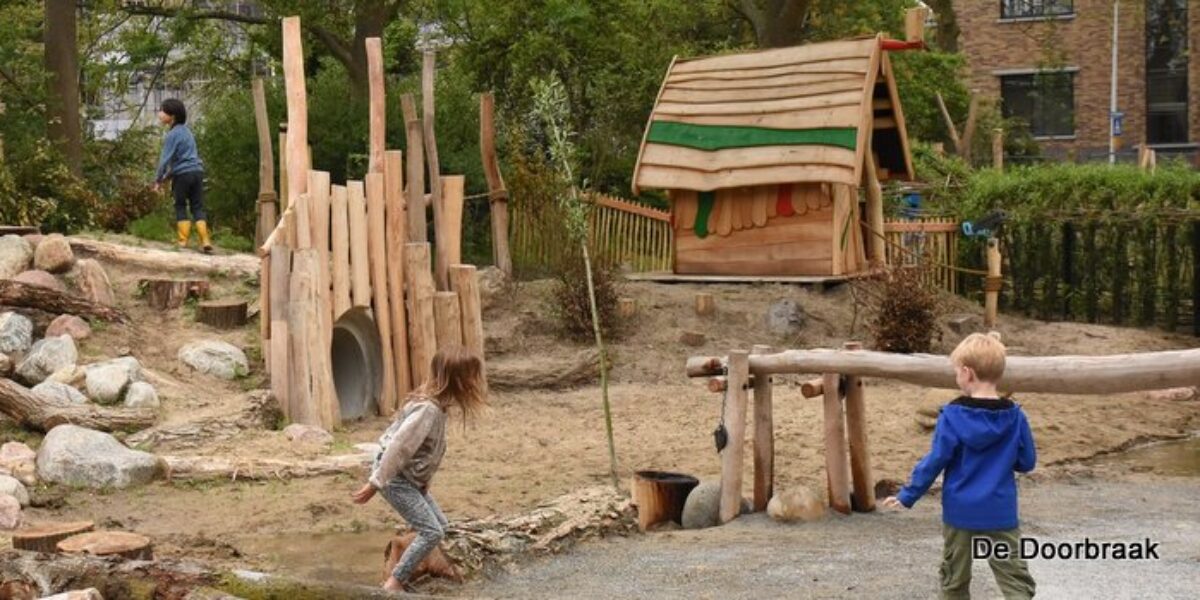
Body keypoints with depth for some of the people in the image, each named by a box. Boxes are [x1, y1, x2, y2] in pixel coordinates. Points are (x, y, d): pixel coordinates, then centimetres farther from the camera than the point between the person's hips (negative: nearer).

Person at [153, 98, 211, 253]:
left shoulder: (173, 134, -9)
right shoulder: (186, 131, 16)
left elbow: (165, 159, -10)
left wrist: (158, 180, -2)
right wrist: (167, 175, 26)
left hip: (182, 174, -6)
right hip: (197, 171, 6)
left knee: (180, 207, 5)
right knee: (198, 207, 5)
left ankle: (183, 241, 3)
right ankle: (205, 241, -4)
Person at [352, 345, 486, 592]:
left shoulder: (436, 403, 3)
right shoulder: (428, 409, -27)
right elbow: (398, 447, -28)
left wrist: (424, 479, 17)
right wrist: (374, 484, -26)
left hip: (410, 477, 10)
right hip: (394, 477, -10)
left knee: (439, 525, 13)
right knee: (431, 532, -11)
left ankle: (400, 577, 17)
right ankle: (393, 584, -5)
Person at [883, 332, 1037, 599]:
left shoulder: (953, 415, -10)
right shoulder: (1014, 416, -4)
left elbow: (935, 461, -8)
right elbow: (1027, 462, 5)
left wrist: (907, 496, 2)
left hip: (960, 512, 0)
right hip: (1000, 513, 1)